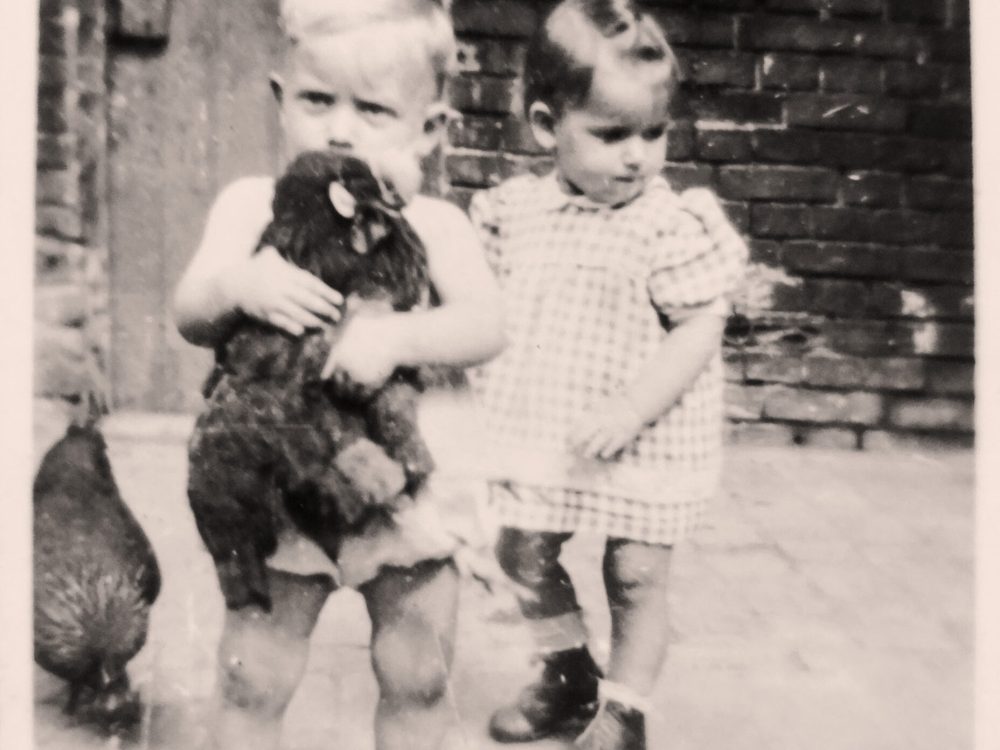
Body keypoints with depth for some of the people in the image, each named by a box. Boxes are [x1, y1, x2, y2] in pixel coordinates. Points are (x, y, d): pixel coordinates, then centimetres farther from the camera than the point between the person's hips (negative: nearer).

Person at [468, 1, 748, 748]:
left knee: (637, 578, 7)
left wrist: (632, 411, -24)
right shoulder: (514, 209, -2)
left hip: (643, 447, -4)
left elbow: (701, 329, -16)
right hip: (538, 432, 5)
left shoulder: (675, 225, -16)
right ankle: (570, 677, 41)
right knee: (525, 556, 16)